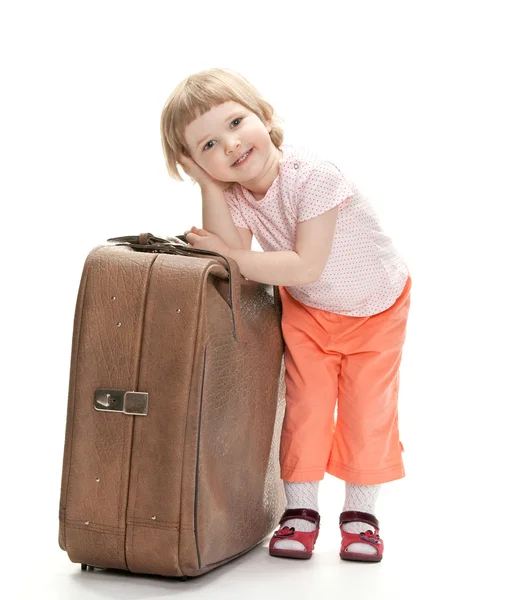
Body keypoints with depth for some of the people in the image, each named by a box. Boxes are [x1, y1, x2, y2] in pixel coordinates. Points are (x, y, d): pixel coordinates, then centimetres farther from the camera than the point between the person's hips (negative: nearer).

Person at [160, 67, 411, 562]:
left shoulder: (311, 176, -36)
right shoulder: (233, 192, -17)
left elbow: (306, 266, -37)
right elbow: (229, 253, -30)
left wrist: (232, 255, -35)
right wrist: (209, 184, -32)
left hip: (376, 303, -4)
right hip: (307, 309, 4)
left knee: (368, 408, 0)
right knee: (305, 404, 0)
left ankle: (360, 512, 17)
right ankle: (301, 510, 14)